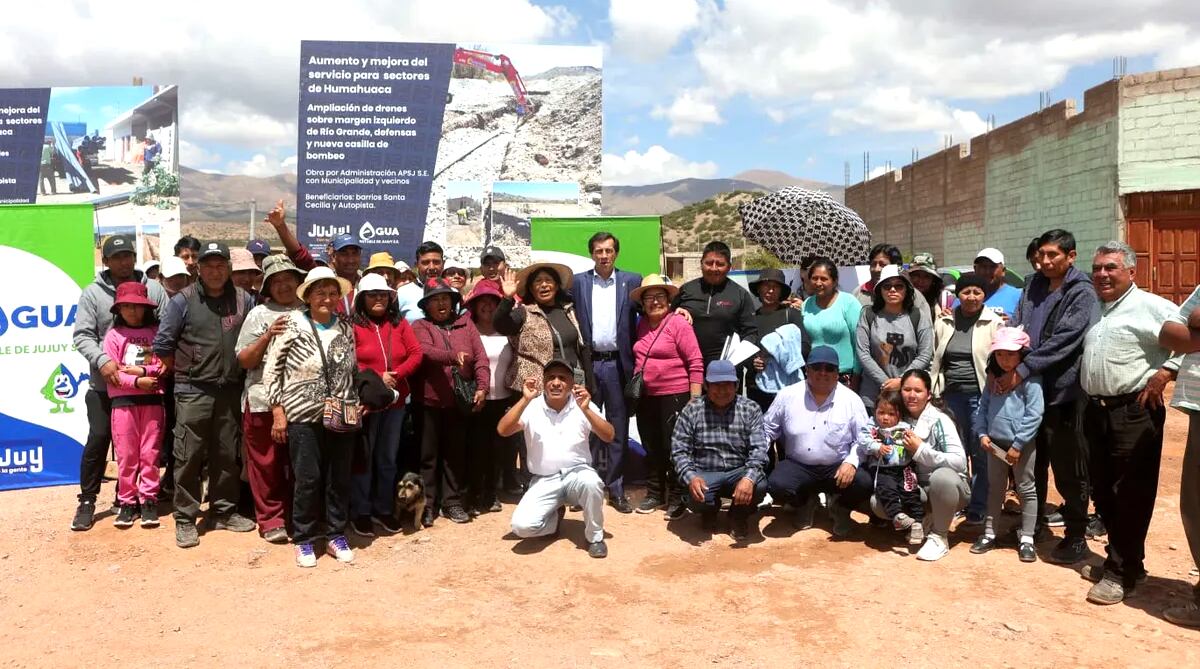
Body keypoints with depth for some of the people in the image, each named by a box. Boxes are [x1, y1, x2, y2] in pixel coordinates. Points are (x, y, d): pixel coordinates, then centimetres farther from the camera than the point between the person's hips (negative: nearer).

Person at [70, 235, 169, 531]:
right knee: (98, 439, -2)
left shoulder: (153, 289, 3)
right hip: (104, 385, -1)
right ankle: (87, 501, 11)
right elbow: (82, 335, -5)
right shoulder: (93, 293, 1)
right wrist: (102, 360, -20)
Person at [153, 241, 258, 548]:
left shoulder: (244, 300, 4)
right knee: (189, 456, 0)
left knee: (227, 455, 11)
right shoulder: (183, 301, -3)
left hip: (230, 391, 3)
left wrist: (239, 370, 5)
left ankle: (224, 511, 24)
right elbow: (162, 345, 1)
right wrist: (184, 372, 5)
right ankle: (185, 520, 10)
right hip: (193, 392, -3)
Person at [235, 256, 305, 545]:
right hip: (263, 401, -1)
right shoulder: (259, 314, 4)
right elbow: (244, 361, 0)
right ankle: (270, 520, 17)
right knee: (266, 464, 4)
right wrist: (267, 337, -13)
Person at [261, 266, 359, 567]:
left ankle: (335, 535, 23)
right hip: (304, 417, -4)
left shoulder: (346, 328, 7)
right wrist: (278, 411, -7)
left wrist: (356, 405, 12)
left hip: (341, 417, 4)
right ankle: (304, 540, 16)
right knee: (308, 479, 0)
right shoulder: (292, 326, -6)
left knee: (340, 479, 8)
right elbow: (271, 370, -4)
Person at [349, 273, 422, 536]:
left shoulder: (399, 324, 8)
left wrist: (396, 374, -13)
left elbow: (416, 354, 2)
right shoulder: (352, 325, -6)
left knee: (388, 458, 13)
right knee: (363, 458, 4)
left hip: (396, 401, 5)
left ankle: (384, 510, 24)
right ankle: (360, 512, 15)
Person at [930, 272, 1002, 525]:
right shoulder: (944, 322, 8)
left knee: (981, 453, 2)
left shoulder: (993, 322, -2)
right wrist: (933, 390, 8)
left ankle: (979, 508, 13)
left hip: (981, 395, -3)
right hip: (952, 395, 4)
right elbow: (935, 359, 12)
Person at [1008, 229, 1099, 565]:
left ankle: (1076, 539, 16)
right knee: (1031, 463, 17)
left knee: (1068, 470, 3)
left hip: (1062, 392, -6)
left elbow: (1062, 342, -18)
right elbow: (1014, 328, 4)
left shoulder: (1082, 294, -8)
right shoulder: (1033, 286, 11)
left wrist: (1021, 370, -21)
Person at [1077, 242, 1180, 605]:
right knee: (1103, 490, 13)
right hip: (1096, 411, 8)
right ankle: (1117, 558, 27)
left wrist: (1164, 374, -17)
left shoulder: (1150, 306, -7)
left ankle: (1122, 571, 6)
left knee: (1130, 494, -2)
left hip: (1134, 412, -8)